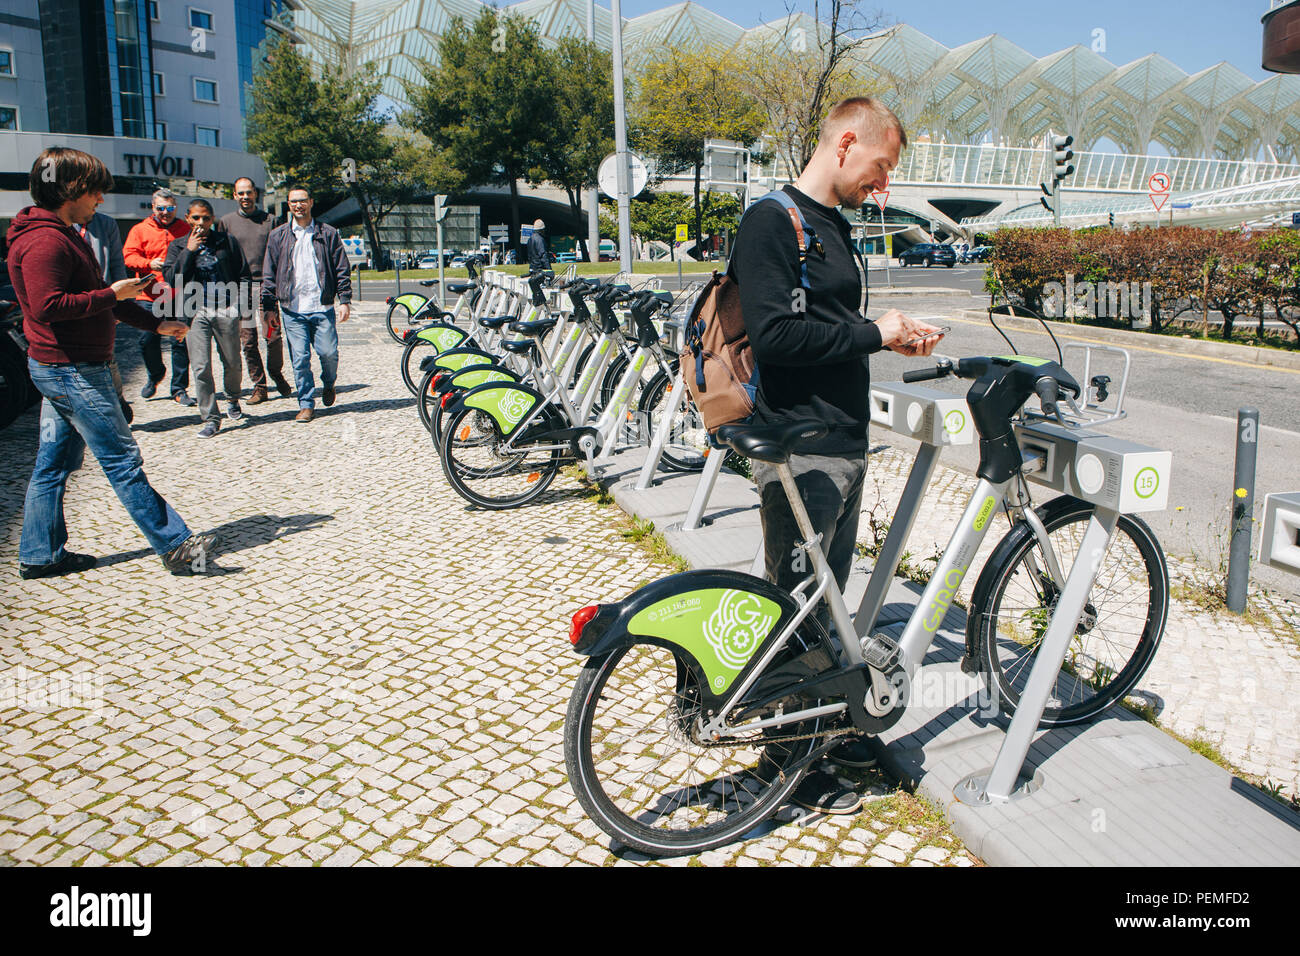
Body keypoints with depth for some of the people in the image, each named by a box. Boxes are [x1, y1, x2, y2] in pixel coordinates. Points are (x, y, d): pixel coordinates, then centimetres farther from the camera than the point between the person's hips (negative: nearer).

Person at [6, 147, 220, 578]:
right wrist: (112, 295, -18)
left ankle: (39, 555, 21)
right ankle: (176, 546, -4)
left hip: (63, 369, 11)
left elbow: (93, 296, 24)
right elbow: (46, 306, -26)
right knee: (122, 458, -8)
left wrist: (156, 324, 18)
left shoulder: (64, 236, 19)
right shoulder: (45, 241, -17)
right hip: (71, 370, -11)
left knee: (55, 461, 13)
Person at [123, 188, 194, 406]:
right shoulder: (140, 229, 8)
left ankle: (179, 388, 9)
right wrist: (149, 263, -18)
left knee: (180, 342, -1)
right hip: (150, 296, 0)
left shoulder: (185, 229, 10)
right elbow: (129, 256, 0)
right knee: (148, 340, 0)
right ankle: (155, 375, 29)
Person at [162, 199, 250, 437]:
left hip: (225, 310, 0)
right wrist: (189, 251, -8)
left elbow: (243, 274, 11)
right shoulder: (178, 245, 9)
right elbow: (171, 278, -3)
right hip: (196, 312, 0)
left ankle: (232, 400, 37)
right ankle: (210, 419, 1)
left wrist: (237, 300, -1)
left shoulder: (226, 241, 8)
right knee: (200, 368, -6)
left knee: (232, 364, 8)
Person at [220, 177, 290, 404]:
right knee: (247, 339, 1)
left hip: (266, 285, -1)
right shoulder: (227, 221, 10)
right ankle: (259, 386, 8)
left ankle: (276, 374, 19)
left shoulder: (269, 220, 10)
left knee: (273, 335, -6)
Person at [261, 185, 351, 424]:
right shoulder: (277, 236, 10)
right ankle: (306, 404, 9)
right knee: (300, 359, -2)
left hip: (322, 307, -1)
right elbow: (269, 274, 11)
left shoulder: (328, 233, 7)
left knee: (328, 352, -4)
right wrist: (269, 306, 5)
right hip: (292, 309, 1)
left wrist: (345, 301, -2)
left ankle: (328, 384, 27)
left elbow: (341, 269, 6)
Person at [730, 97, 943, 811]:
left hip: (846, 447, 9)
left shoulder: (833, 225, 17)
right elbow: (777, 334, -23)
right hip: (800, 453, -9)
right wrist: (873, 334, -13)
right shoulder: (773, 220, -13)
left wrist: (893, 337, 10)